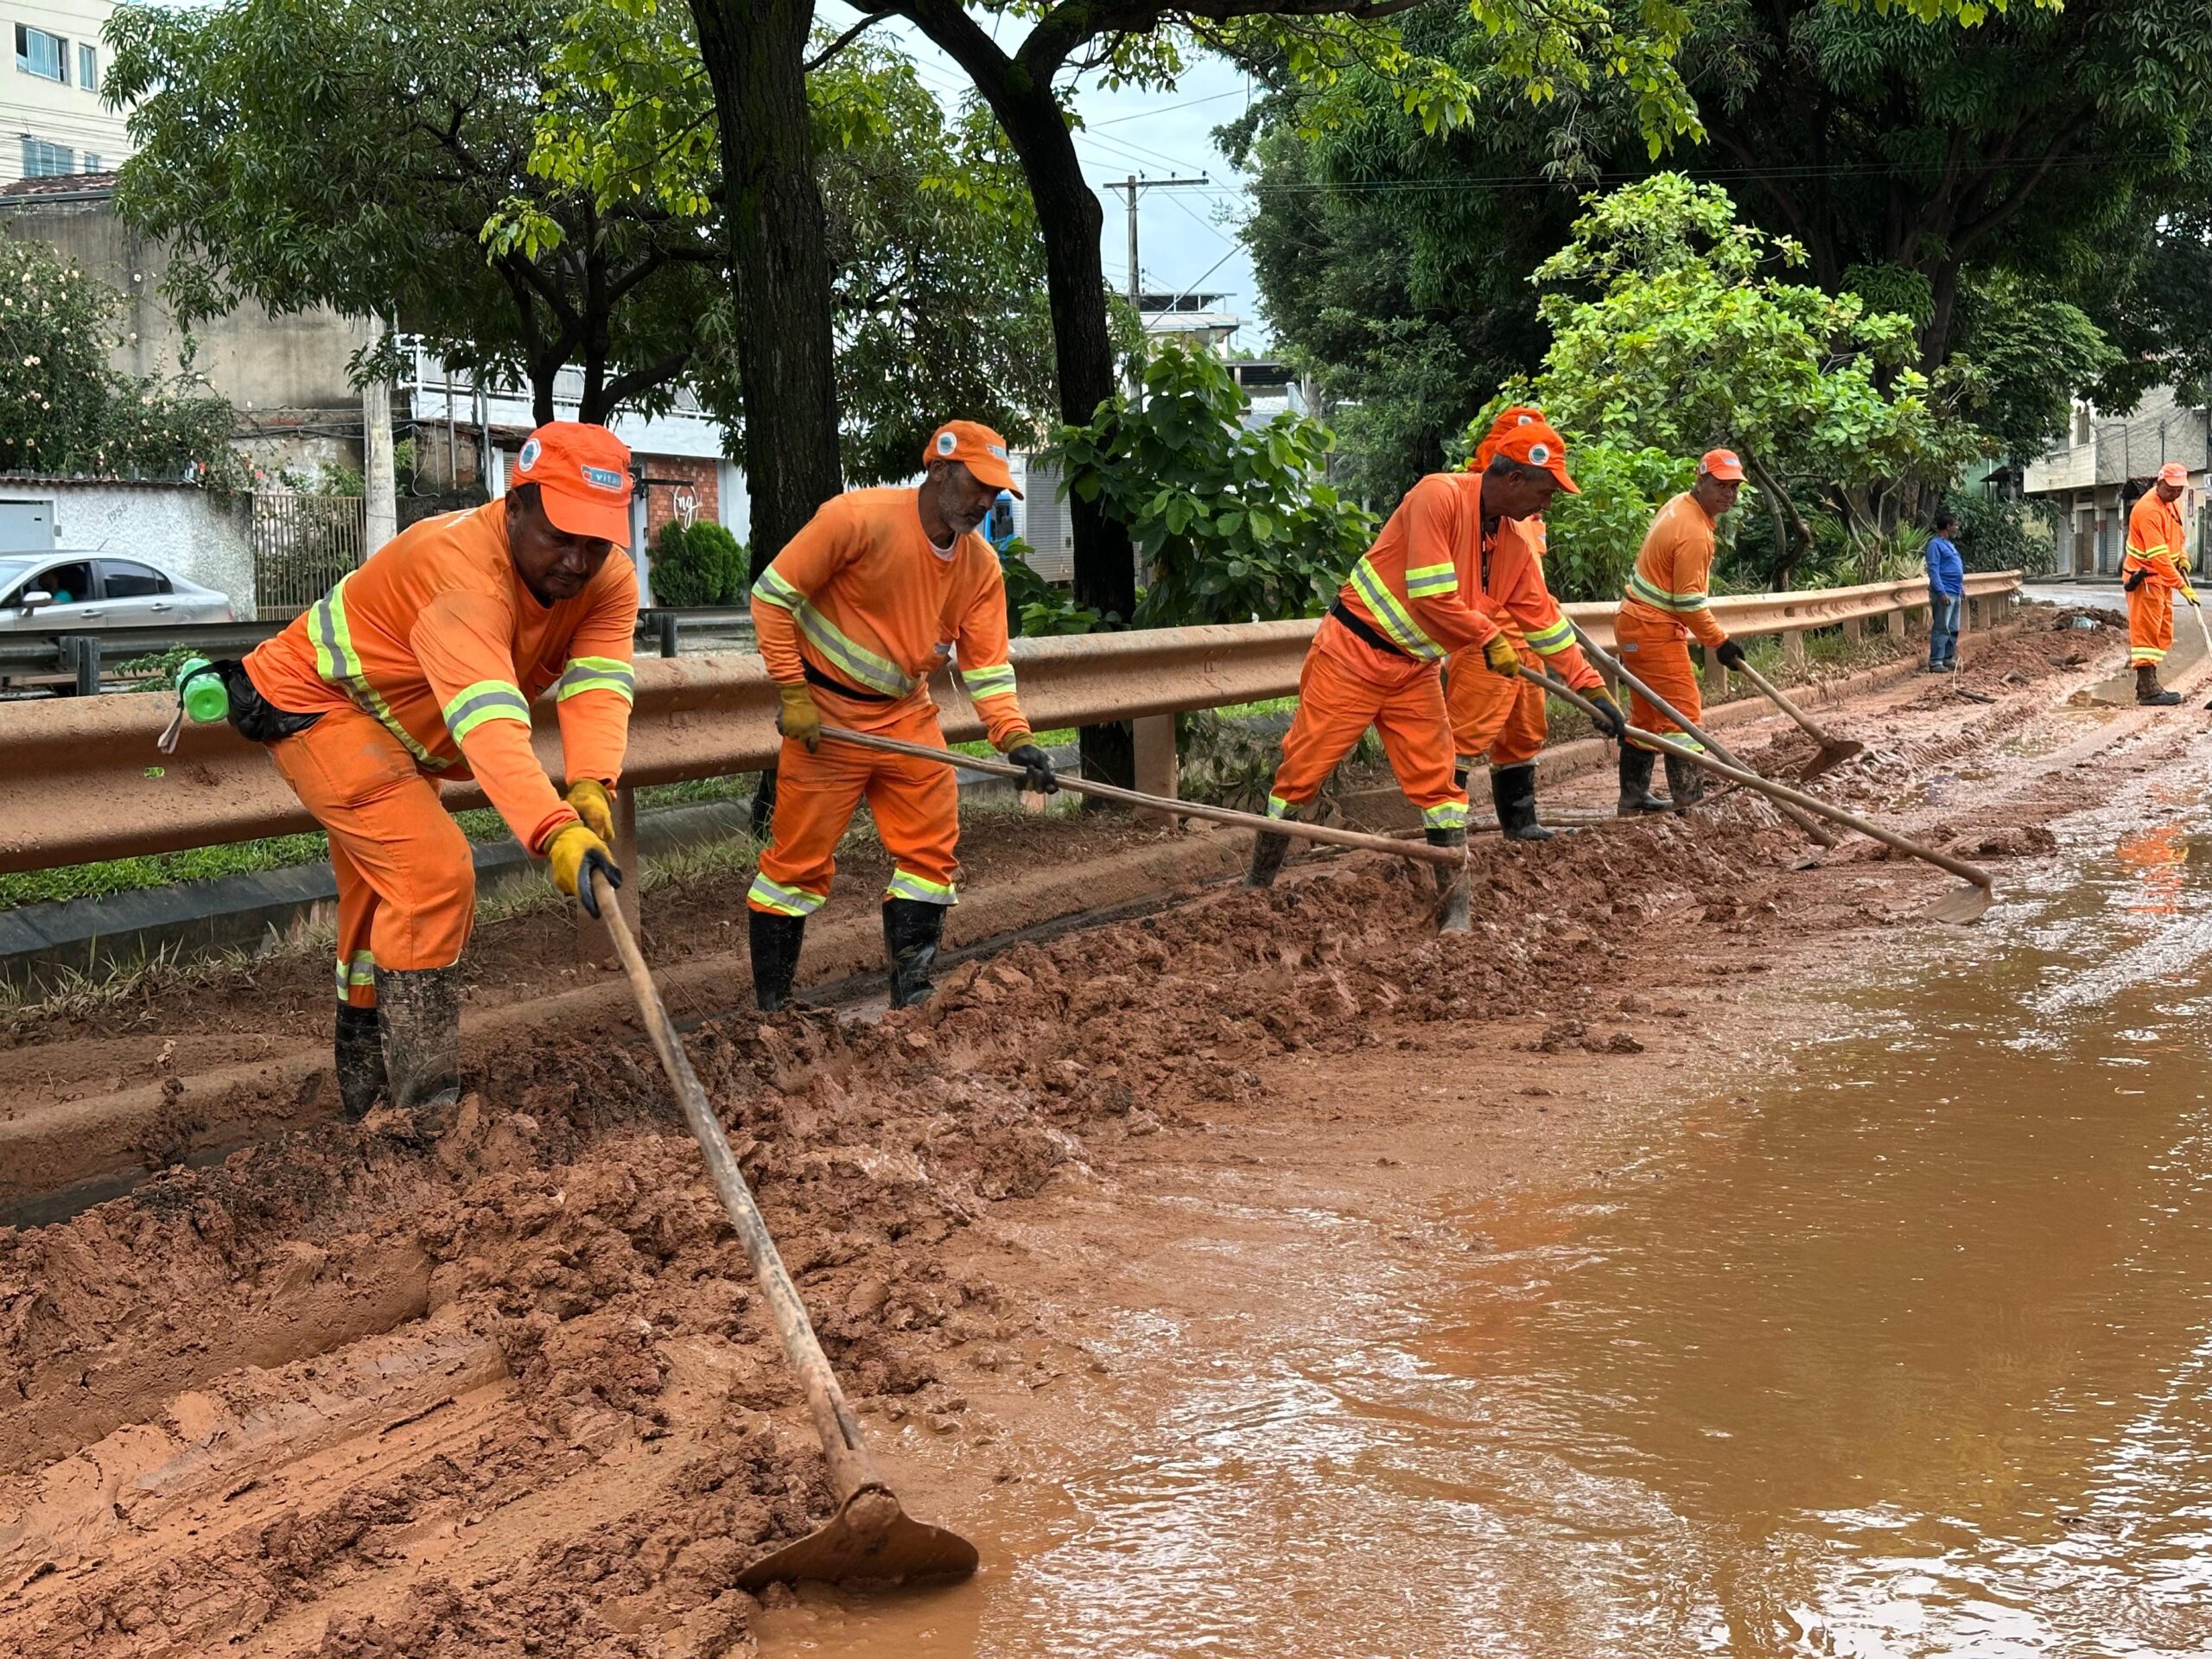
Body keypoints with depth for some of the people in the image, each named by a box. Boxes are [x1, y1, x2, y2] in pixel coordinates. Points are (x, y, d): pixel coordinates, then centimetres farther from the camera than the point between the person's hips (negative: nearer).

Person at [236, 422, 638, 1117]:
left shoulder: (608, 582, -15)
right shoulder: (460, 563, -39)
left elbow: (597, 687, -30)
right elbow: (488, 721, -51)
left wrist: (590, 786, -50)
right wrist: (554, 832, -63)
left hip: (393, 732, 9)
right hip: (316, 703, -9)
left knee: (385, 896, 20)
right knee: (433, 874, -22)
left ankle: (365, 1093, 38)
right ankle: (425, 1107, -18)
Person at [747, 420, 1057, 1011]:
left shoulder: (981, 566, -1)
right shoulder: (858, 518, -20)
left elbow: (986, 668, 0)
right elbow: (772, 594, -15)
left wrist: (1015, 736, -16)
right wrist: (793, 694, -18)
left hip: (907, 717, 6)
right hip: (826, 716, -6)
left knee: (932, 850, 3)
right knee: (800, 861, -2)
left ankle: (912, 1000, 12)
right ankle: (769, 1008, 10)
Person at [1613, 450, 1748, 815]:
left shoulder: (1679, 505, 9)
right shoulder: (1694, 533, -22)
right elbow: (1689, 602, -21)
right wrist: (1719, 642, -12)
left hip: (1634, 621, 10)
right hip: (1655, 630, -10)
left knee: (1646, 714, 15)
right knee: (1682, 711, -9)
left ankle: (1633, 797, 20)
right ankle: (1689, 799, -11)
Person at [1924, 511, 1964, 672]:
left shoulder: (1949, 544, 18)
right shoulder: (1935, 544, -11)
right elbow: (1933, 570, -18)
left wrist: (1962, 589, 21)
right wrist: (1942, 593, -23)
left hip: (1955, 593, 10)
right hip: (1945, 593, -9)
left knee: (1953, 629, 11)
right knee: (1941, 628, -11)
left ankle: (1948, 659, 17)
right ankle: (1935, 662, -11)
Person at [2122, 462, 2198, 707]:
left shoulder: (2169, 502, 6)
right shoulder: (2149, 509, -24)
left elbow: (2177, 531, 27)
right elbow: (2159, 557, -28)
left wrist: (2182, 555, 9)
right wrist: (2181, 586, -29)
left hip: (2162, 578, 10)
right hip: (2144, 578, -10)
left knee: (2162, 633, 12)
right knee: (2146, 633, -10)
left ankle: (2147, 684, 17)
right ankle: (2147, 690, -11)